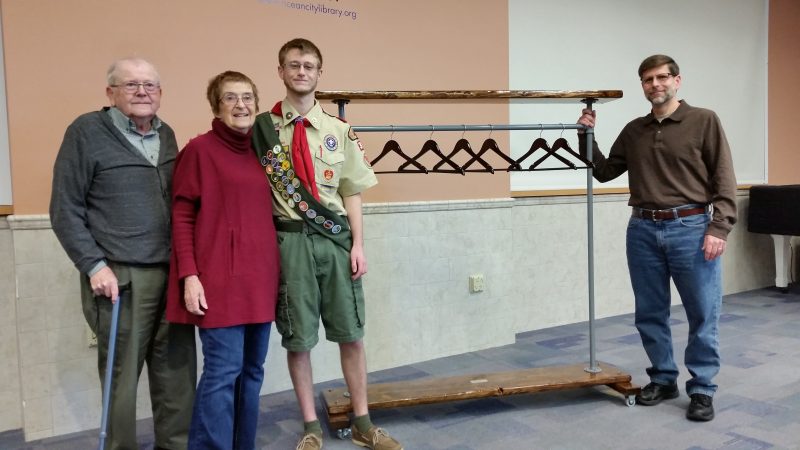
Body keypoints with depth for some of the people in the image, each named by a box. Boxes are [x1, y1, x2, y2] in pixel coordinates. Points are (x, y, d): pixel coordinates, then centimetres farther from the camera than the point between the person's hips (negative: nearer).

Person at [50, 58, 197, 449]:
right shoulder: (87, 132, -3)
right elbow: (66, 210, -4)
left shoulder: (166, 135, 13)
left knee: (178, 371, 8)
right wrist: (94, 265, -10)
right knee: (122, 376, 6)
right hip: (120, 277, -5)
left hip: (172, 273, 5)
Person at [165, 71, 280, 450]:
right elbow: (182, 217, -6)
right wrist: (189, 275, -15)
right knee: (223, 369, -6)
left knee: (252, 369, 11)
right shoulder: (199, 149, -3)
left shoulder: (261, 151, 14)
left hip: (259, 277, 6)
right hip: (219, 279, -6)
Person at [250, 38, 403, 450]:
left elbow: (351, 192, 6)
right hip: (290, 240, -1)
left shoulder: (338, 130, 7)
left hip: (336, 238, 2)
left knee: (350, 333, 8)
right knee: (297, 337, 6)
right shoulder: (262, 128, 3)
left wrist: (357, 245, -1)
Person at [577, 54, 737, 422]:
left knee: (703, 315, 1)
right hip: (643, 230, 4)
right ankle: (663, 379, 25)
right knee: (650, 314, 10)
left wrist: (719, 227, -13)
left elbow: (724, 179, -3)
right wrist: (587, 136, 4)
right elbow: (604, 172, 17)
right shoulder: (633, 131, 13)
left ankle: (702, 389, 15)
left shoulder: (704, 121, 1)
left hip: (691, 228, -4)